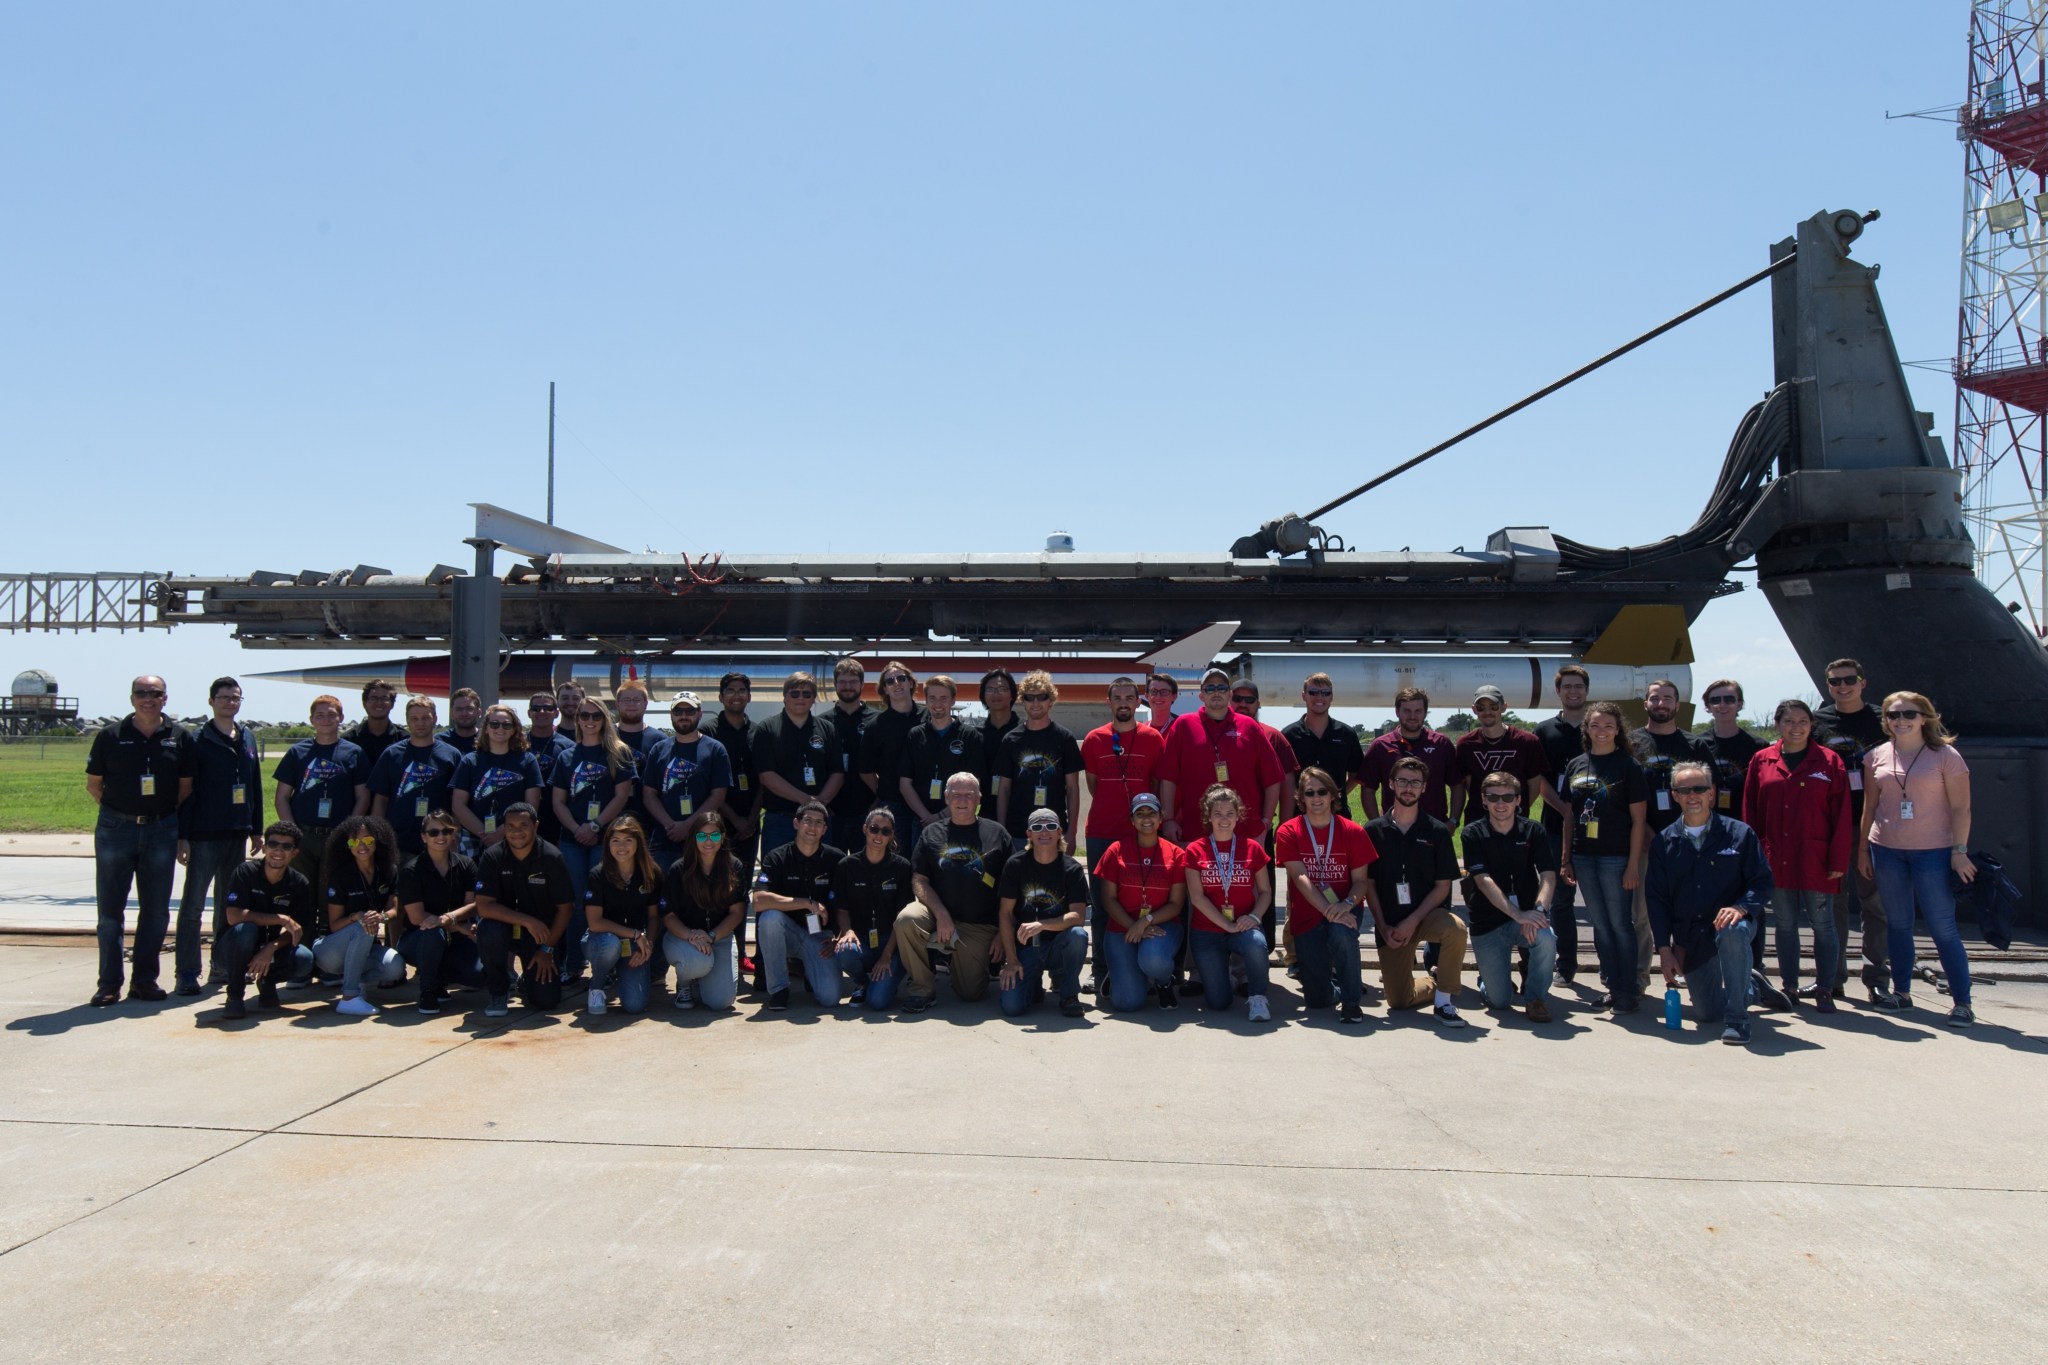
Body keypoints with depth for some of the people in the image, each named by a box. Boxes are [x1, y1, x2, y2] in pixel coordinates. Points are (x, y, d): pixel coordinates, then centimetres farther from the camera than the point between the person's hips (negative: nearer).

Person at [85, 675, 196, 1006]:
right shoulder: (110, 736, 1)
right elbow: (93, 785, 7)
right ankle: (109, 984, 8)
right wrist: (120, 811, 3)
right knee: (111, 909, 2)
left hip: (161, 830, 1)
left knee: (156, 910, 5)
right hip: (115, 830, -1)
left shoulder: (179, 737, 4)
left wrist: (168, 816, 4)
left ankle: (145, 980, 15)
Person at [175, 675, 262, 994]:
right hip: (204, 836, -6)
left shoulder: (248, 738, 12)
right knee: (193, 905, -3)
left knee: (229, 906, 12)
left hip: (238, 836, 6)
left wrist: (257, 830, 13)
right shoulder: (199, 741, -4)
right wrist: (182, 836, -13)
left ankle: (222, 966, 21)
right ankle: (187, 973, 0)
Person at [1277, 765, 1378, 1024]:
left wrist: (1347, 904, -26)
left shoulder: (1354, 832, -3)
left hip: (1343, 911, 0)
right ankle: (1337, 980, 34)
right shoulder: (1288, 832, -5)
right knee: (1317, 999, -3)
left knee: (1341, 933, -39)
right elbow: (1301, 878, -15)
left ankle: (1351, 1001, -17)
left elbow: (1361, 880, -4)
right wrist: (1329, 911, -28)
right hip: (1307, 917, 1)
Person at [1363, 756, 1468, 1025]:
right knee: (1398, 1001, -3)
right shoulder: (1374, 830, -1)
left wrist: (1412, 921, -14)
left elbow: (1443, 886, -4)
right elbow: (1368, 884, 1)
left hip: (1427, 914, -1)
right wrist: (1383, 927, -8)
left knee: (1455, 929, -36)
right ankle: (1434, 982, 32)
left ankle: (1444, 1001, -15)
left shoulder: (1437, 831, -3)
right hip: (1389, 924, 1)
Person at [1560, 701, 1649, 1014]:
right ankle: (1613, 985, 21)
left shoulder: (1628, 766, -5)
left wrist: (1633, 865, -11)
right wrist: (1565, 857, 9)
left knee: (1620, 924, 0)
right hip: (1584, 857, 5)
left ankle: (1628, 991, 10)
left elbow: (1639, 819, -7)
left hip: (1616, 857, -5)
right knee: (1599, 924, 11)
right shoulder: (1575, 765, 9)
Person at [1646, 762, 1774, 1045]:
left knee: (1733, 932, -40)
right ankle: (1746, 987, 37)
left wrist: (1741, 908, -24)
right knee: (1707, 1015, 1)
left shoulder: (1739, 833, -1)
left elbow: (1762, 882, -3)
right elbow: (1656, 898, 5)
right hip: (1690, 937, 3)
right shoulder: (1664, 843, 5)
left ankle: (1737, 1019, -27)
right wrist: (1664, 949, -3)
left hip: (1729, 923, -3)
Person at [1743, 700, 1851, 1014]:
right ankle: (1789, 987, 19)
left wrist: (1838, 860, -6)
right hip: (1776, 860, 2)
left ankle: (1825, 991, 11)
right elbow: (1750, 812, 6)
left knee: (1822, 925, 3)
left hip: (1816, 862, -2)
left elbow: (1841, 815, -2)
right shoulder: (1761, 761, 5)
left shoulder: (1829, 762, 0)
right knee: (1784, 925, 10)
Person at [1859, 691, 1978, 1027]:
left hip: (1933, 852, -4)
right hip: (1886, 850, 4)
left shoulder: (1945, 755, -3)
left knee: (1942, 928, -4)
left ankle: (1962, 1002, 4)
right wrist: (1863, 848, 9)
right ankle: (1901, 992, 22)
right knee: (1897, 925, 11)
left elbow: (1961, 808, -5)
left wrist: (1959, 850, -11)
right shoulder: (1876, 757, 6)